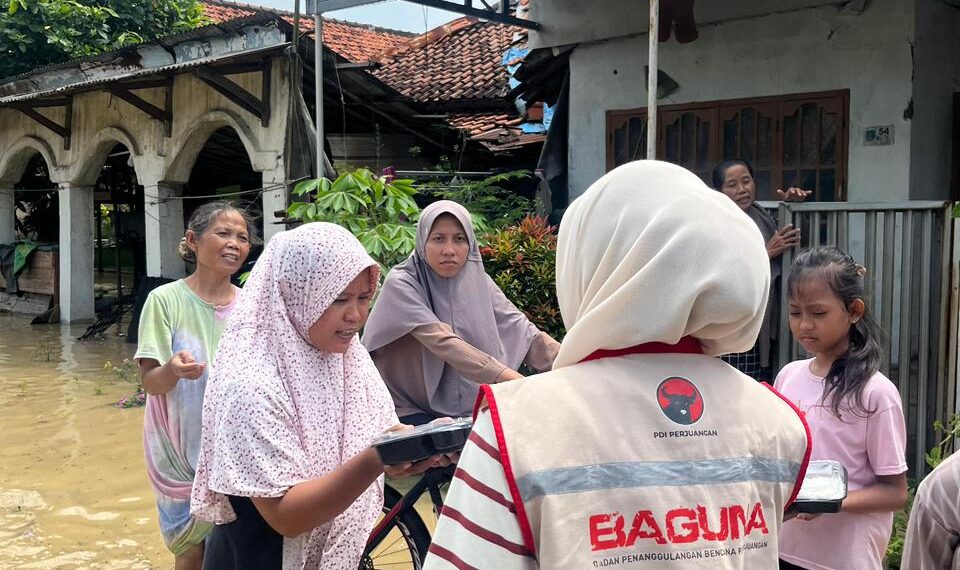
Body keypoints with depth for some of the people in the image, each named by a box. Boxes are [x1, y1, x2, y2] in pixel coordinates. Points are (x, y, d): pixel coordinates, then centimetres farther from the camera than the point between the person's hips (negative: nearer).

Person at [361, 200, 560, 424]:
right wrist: (508, 377, -37)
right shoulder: (401, 284, -14)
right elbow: (442, 342, -27)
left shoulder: (478, 281, 1)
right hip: (413, 413, -5)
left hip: (470, 410, 5)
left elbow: (522, 331, -6)